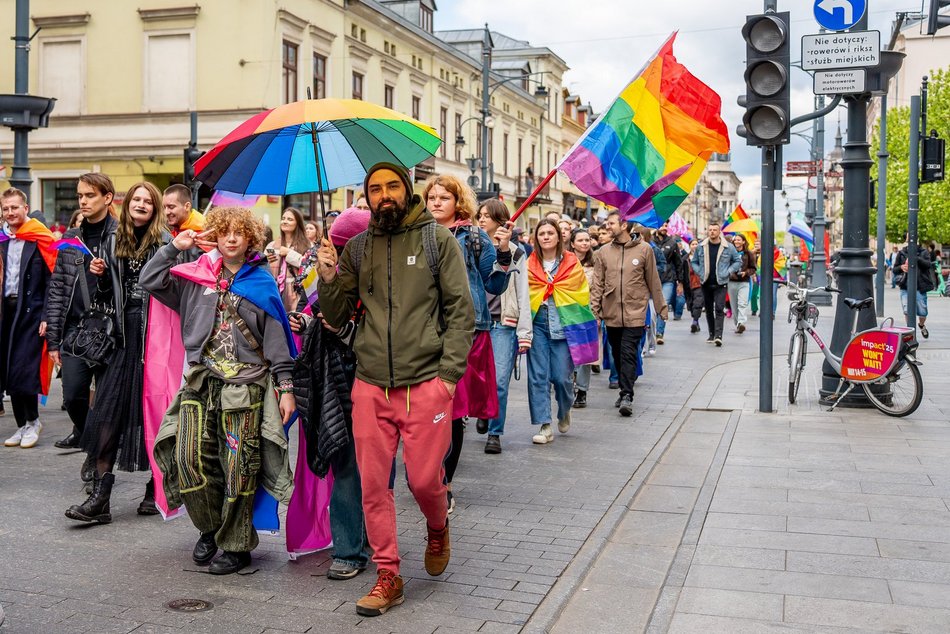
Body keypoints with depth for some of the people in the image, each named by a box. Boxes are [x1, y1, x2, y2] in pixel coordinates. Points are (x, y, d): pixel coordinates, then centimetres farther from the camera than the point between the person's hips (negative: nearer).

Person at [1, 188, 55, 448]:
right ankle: (22, 426, 19)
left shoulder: (41, 239, -7)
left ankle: (33, 420, 10)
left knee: (22, 372, -10)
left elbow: (52, 280, -9)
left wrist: (46, 317, -15)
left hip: (32, 311, -6)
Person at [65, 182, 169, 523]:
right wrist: (99, 275, 1)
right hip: (125, 335, 4)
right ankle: (100, 497, -2)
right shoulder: (114, 242, 14)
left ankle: (157, 489, 16)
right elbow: (106, 294, 20)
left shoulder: (164, 242, -1)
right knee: (108, 408, -4)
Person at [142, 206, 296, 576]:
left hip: (245, 383, -2)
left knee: (238, 468, -3)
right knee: (188, 459, -6)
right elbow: (149, 281, 11)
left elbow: (276, 340, 5)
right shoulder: (196, 277, 12)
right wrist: (174, 248, 5)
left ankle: (236, 545, 11)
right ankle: (210, 528, 18)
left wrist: (286, 387, 1)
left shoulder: (261, 283, 7)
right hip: (200, 380, 2)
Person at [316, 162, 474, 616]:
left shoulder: (437, 238, 1)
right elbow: (336, 318, 12)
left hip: (426, 384, -3)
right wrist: (329, 279, -7)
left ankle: (438, 529, 35)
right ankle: (388, 577, 18)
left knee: (424, 479, 0)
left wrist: (448, 373, -9)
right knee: (374, 484, 4)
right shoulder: (356, 248, 10)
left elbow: (461, 310, -1)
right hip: (370, 386, 3)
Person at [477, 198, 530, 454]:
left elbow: (522, 295, 2)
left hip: (503, 325, -2)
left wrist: (524, 333, -4)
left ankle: (494, 433, 5)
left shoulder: (515, 253, 6)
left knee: (499, 380, -7)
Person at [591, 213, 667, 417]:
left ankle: (627, 396, -9)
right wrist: (595, 310, -1)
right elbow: (598, 285, 6)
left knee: (628, 354, -10)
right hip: (611, 314, 4)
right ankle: (625, 391, 25)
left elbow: (653, 282, 4)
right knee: (618, 355, 11)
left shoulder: (644, 249, -1)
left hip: (634, 313, -3)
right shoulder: (603, 252, 5)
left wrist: (661, 307, 8)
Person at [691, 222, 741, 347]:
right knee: (709, 309, 11)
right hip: (706, 283, 3)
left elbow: (738, 261, 8)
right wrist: (699, 272, -1)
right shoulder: (700, 247, 4)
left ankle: (718, 335, -18)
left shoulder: (728, 247, -1)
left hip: (720, 283, -3)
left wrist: (728, 272, -5)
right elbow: (694, 262, 15)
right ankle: (712, 334, 23)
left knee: (719, 309, -13)